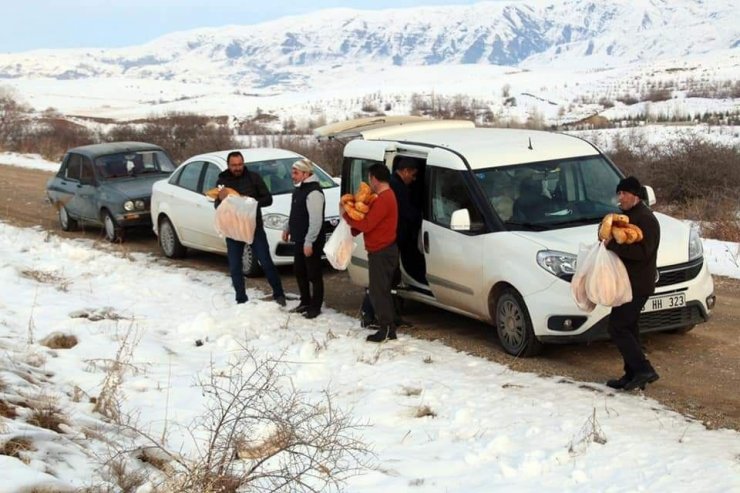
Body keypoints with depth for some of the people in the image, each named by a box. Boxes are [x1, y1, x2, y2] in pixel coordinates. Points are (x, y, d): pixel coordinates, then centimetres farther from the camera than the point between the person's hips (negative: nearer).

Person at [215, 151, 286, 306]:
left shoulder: (254, 178, -1)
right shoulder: (222, 181, 2)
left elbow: (268, 199, -1)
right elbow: (218, 207, 2)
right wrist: (221, 200, -22)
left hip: (254, 227, -2)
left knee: (266, 263, -2)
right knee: (235, 268, 6)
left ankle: (278, 294, 10)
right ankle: (241, 300, 18)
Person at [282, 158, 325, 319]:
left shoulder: (313, 192, -21)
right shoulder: (298, 189, 12)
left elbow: (316, 220, -25)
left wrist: (309, 242, -26)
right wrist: (287, 228, 23)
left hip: (311, 242, -10)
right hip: (299, 239, 10)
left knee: (314, 274, 0)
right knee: (299, 271, 17)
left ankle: (315, 307, 8)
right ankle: (305, 302, 30)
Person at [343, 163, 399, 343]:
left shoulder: (383, 199, -20)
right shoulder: (386, 196, 15)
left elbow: (367, 224, -23)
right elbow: (371, 220, 17)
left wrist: (346, 215, -11)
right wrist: (353, 230, 5)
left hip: (381, 252, -10)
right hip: (384, 250, 10)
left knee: (378, 291, -5)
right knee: (382, 291, 14)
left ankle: (385, 329, -2)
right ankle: (389, 328, 19)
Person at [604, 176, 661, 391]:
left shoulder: (645, 218, -16)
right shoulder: (630, 215, 17)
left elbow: (642, 252, -26)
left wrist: (613, 245, -25)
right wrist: (611, 241, 7)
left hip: (637, 284, -11)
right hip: (630, 282, 11)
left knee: (617, 327, -12)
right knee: (628, 328, 14)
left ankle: (643, 370, -11)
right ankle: (633, 375, 20)